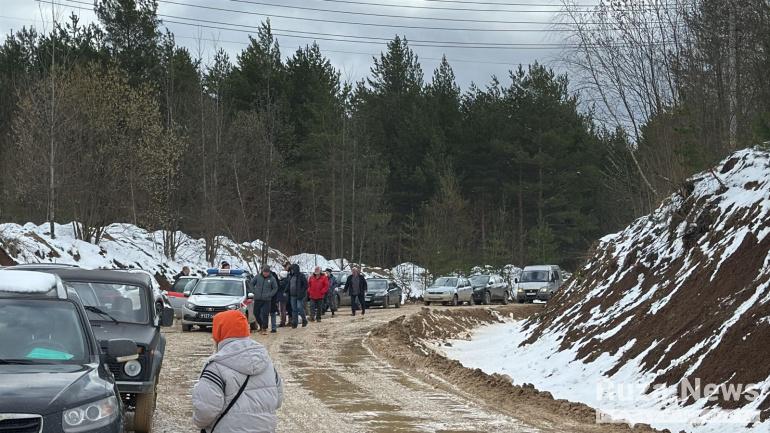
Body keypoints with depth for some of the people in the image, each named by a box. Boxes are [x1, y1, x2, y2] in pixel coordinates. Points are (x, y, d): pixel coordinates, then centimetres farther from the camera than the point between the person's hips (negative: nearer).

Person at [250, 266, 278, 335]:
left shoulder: (272, 279, -2)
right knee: (256, 313, 8)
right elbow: (252, 283, 12)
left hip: (267, 299, -2)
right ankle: (261, 325, 27)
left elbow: (275, 288, 7)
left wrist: (270, 294, -4)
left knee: (265, 314, -6)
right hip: (257, 299, 2)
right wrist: (254, 291, 2)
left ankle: (264, 328, 1)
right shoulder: (258, 276, 1)